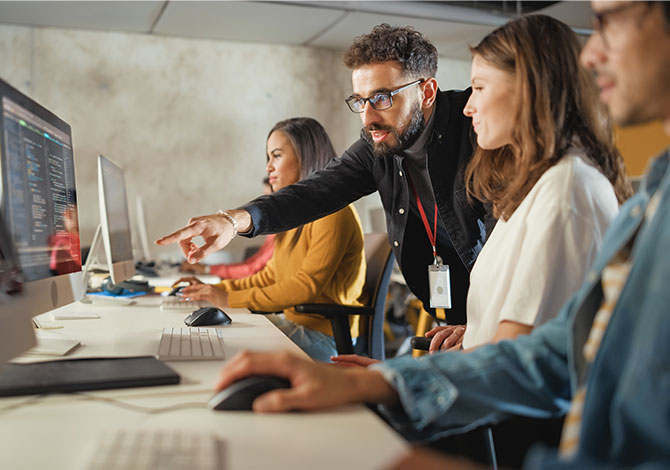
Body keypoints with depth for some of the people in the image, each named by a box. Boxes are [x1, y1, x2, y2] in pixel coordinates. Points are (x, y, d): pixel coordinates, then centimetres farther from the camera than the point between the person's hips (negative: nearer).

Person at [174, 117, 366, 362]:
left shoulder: (333, 213, -15)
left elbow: (307, 285, -21)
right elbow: (271, 275, 19)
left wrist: (231, 300, -19)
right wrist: (216, 289, 8)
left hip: (322, 336, -8)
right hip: (293, 322, 8)